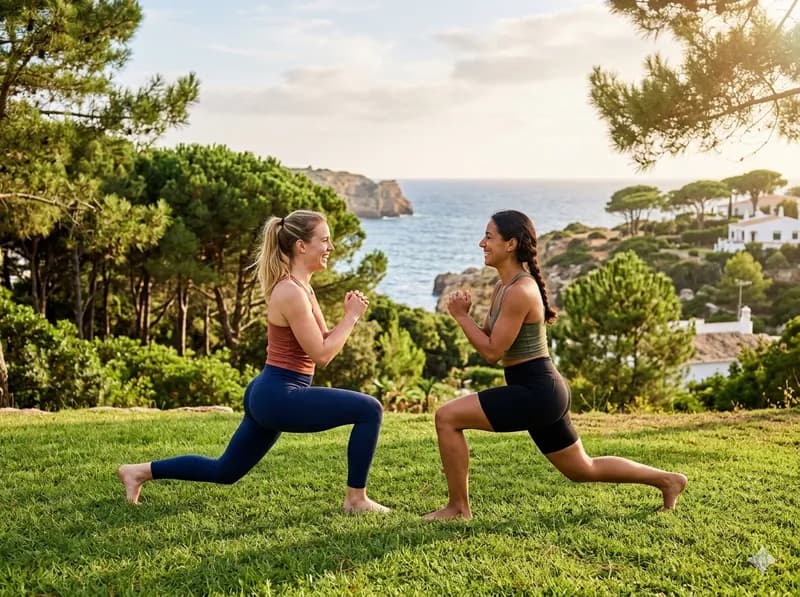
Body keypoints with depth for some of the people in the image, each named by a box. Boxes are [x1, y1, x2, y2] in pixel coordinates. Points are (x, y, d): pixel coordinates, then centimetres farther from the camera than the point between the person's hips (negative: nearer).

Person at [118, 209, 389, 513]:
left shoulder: (300, 286, 13)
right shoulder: (290, 292, -18)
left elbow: (323, 343, 17)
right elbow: (321, 355, -18)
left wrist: (349, 315, 2)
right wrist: (352, 317, -10)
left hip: (270, 395, 10)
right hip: (280, 397, -10)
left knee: (225, 470, 20)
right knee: (369, 410, -13)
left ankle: (140, 471, 27)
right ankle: (356, 498, -1)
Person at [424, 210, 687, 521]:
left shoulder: (519, 291, -19)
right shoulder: (504, 286, 11)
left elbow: (492, 351, -19)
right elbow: (489, 339, 15)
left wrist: (460, 316, -11)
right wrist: (464, 314, -1)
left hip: (535, 392, -10)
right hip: (540, 392, 10)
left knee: (447, 417, -13)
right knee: (583, 469, 22)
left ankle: (458, 507, -1)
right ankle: (667, 479, 33)